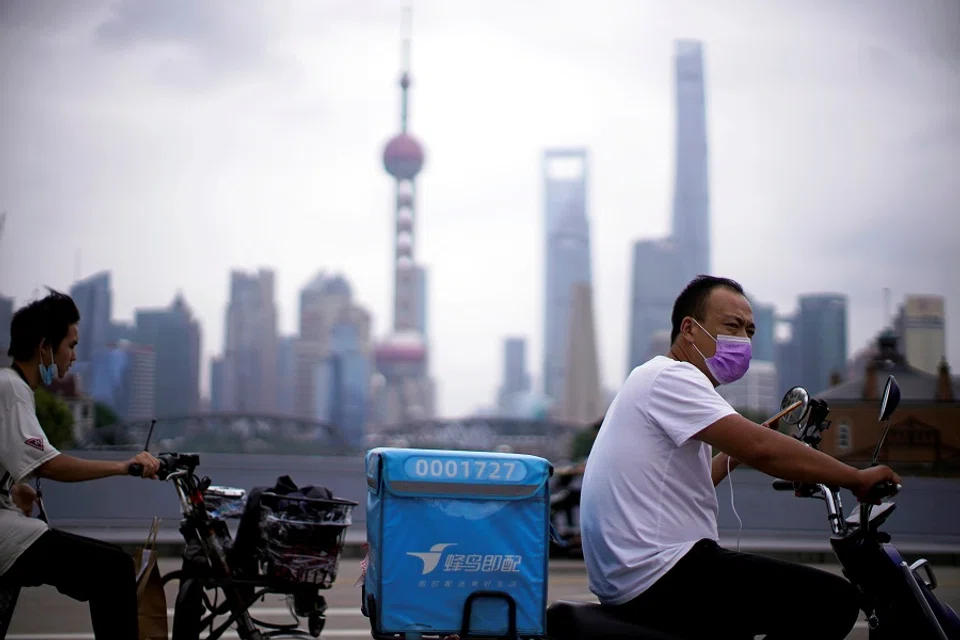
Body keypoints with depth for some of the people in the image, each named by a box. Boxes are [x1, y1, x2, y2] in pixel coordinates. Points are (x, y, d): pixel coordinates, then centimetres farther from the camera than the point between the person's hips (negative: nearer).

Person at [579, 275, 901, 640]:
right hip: (659, 579, -11)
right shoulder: (670, 377, -11)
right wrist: (857, 479, -14)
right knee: (834, 601, -16)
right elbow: (761, 448, -21)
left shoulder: (655, 381, 22)